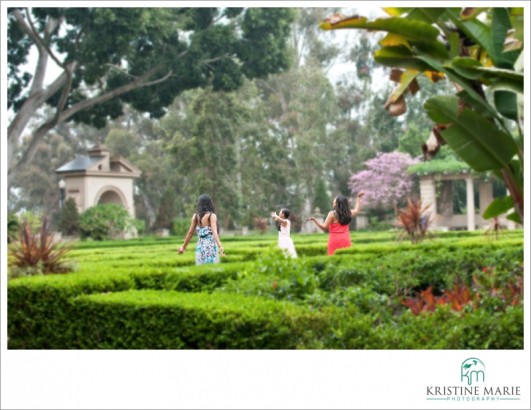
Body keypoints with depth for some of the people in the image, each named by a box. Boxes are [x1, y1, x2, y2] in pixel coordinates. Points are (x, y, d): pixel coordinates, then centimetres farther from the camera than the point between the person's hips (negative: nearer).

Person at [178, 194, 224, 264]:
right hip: (210, 247, -4)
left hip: (200, 247, 4)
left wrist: (184, 247, 20)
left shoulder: (195, 216, 6)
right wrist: (220, 246, -28)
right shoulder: (212, 216, -5)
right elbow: (214, 232, -18)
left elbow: (190, 232, 9)